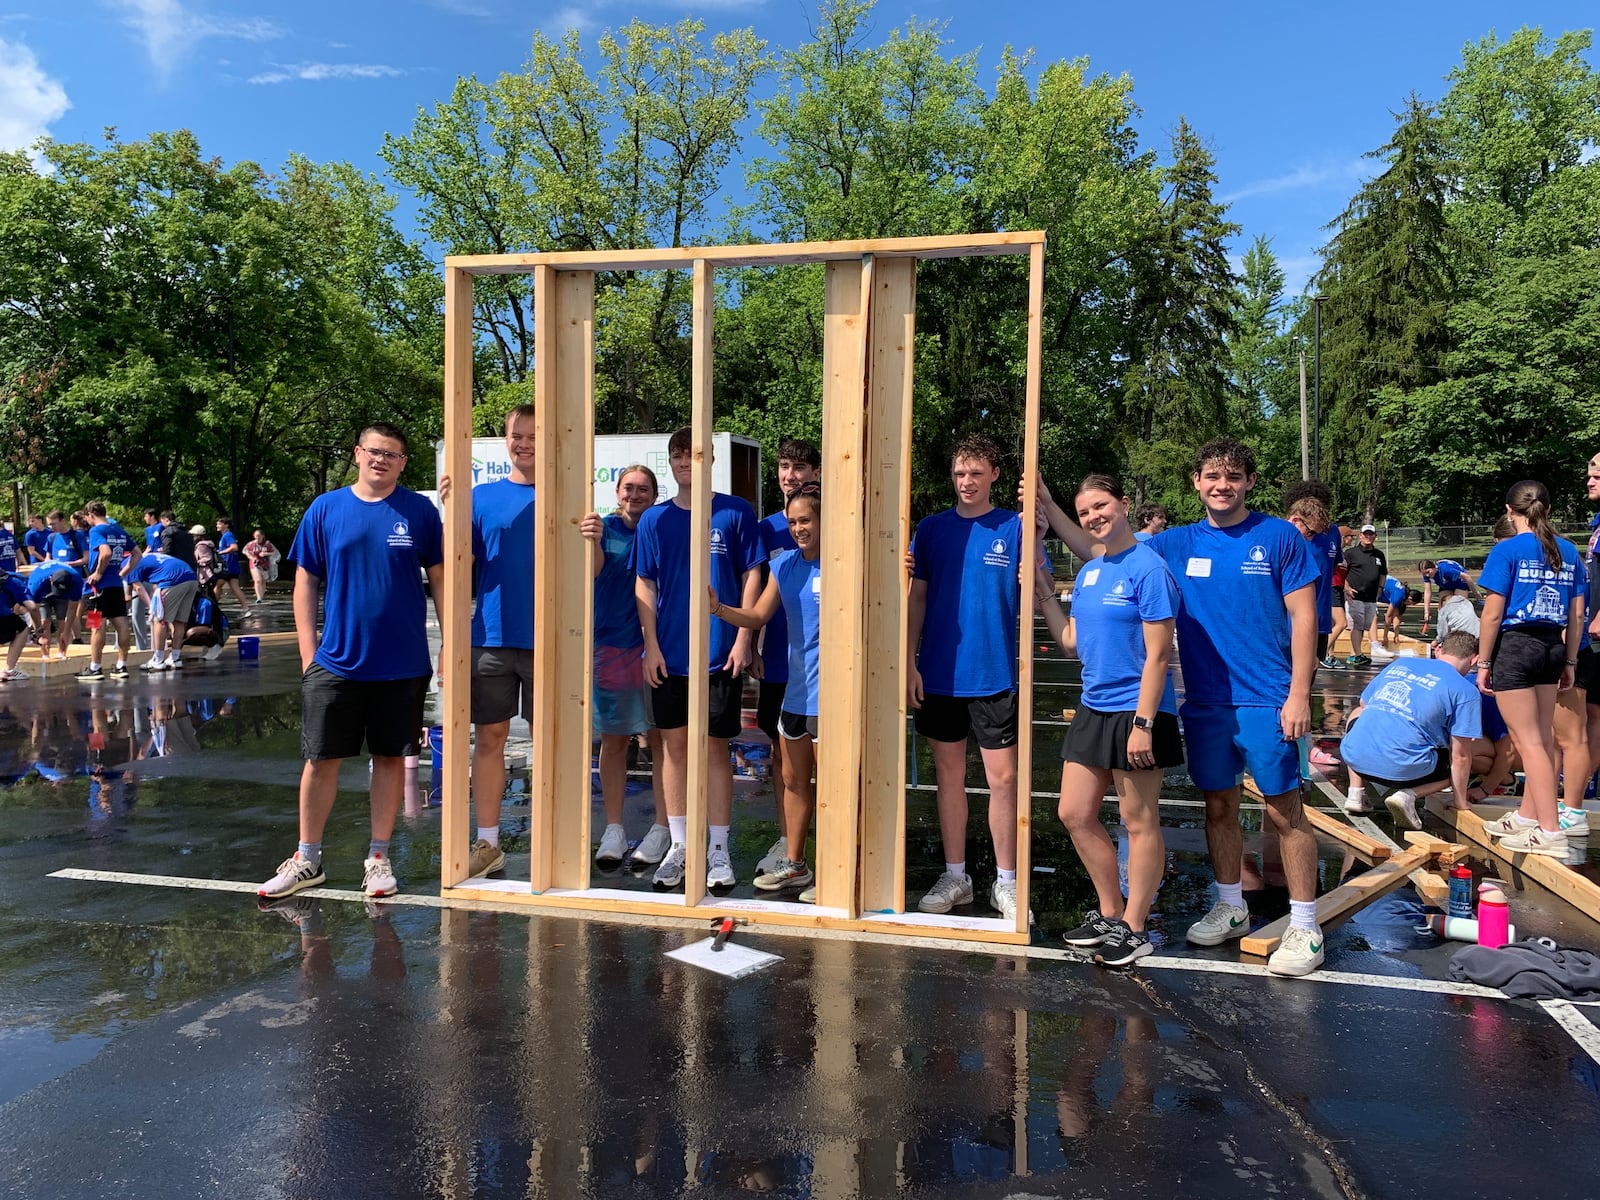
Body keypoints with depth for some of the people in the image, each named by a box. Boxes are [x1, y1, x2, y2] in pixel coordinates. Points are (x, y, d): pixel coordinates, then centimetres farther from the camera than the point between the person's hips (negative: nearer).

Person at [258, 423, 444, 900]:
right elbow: (305, 583, 5)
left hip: (403, 664, -1)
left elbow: (440, 578, 3)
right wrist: (309, 654, 0)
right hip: (336, 661, 1)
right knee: (322, 758, 6)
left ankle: (378, 857, 22)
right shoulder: (325, 509, 2)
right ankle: (306, 860, 21)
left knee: (390, 757, 9)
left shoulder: (420, 511, 0)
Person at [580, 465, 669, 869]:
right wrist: (593, 541, -39)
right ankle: (614, 830, 16)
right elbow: (595, 570, -17)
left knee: (660, 738, 1)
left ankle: (661, 830, 10)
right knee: (613, 740, 7)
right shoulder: (607, 528, 2)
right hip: (611, 644, 1)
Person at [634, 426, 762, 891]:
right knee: (675, 745, 8)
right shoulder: (655, 519, 7)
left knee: (715, 747, 3)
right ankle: (678, 846, 19)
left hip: (719, 653, -2)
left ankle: (718, 851, 11)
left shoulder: (735, 512, 0)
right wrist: (651, 646, -1)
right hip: (669, 655, 2)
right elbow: (644, 586, 7)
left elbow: (751, 577, 1)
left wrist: (743, 638, -6)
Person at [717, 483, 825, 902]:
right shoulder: (785, 565, 9)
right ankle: (793, 864, 29)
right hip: (795, 688, 7)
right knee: (794, 780, 16)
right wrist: (718, 608, -7)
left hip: (829, 692, -7)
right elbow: (758, 616, 9)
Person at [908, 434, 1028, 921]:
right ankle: (955, 877, 23)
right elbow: (917, 598, 6)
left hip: (994, 675, -2)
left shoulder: (1014, 528, -1)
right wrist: (910, 662, 0)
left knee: (1003, 777, 1)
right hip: (939, 675, 3)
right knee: (949, 775, 11)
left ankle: (1006, 882, 15)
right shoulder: (932, 528, 6)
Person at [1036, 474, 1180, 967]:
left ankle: (1134, 930, 18)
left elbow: (1157, 655, -16)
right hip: (1093, 709, 8)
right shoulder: (1087, 573, 10)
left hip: (1136, 711, -8)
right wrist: (1045, 596, 8)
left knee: (1139, 823, 5)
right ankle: (1110, 913, 29)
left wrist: (1143, 723, -20)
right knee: (1075, 814, 12)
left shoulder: (1148, 568, -13)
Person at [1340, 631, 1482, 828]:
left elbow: (1364, 704, 31)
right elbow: (1460, 757, 3)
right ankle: (1408, 795, -3)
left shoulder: (1399, 664, 18)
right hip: (1402, 769, -4)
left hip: (1354, 757, 4)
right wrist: (1461, 804, 15)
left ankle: (1356, 793, 21)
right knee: (1458, 766, 25)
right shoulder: (1466, 691, 4)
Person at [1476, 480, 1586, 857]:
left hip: (1515, 646, -6)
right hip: (1552, 647, 6)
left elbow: (1493, 614, -13)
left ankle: (1550, 832, -3)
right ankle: (1527, 817, 25)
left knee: (1529, 741, -3)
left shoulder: (1507, 550, -10)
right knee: (1542, 738, 14)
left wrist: (1483, 663, -6)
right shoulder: (1568, 551, 7)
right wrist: (1569, 662, 17)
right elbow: (1576, 615, 9)